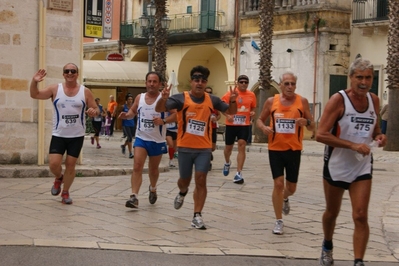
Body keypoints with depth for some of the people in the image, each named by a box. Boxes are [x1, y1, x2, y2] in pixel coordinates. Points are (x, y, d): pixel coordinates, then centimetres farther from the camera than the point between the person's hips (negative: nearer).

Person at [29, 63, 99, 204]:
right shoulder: (55, 89, -2)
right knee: (54, 164, -9)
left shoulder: (85, 92, -1)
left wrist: (94, 112, -21)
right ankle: (59, 178, 26)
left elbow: (96, 109, 4)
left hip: (77, 136, 0)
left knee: (70, 164, 5)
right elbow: (35, 95, -6)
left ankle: (65, 193, 22)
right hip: (58, 135, 0)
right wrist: (34, 81, -25)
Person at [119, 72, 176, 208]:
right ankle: (134, 197, -17)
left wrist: (164, 121, -28)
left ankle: (152, 189, 45)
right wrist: (126, 115, -7)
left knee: (153, 168, 17)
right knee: (137, 166, -14)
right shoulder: (139, 97, 1)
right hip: (141, 138, 1)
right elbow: (133, 111, 15)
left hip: (157, 140, -1)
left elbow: (176, 114, -12)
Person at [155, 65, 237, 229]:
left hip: (204, 148, 1)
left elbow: (231, 112, 9)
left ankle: (197, 216, -2)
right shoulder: (181, 98, -10)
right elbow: (159, 109, -17)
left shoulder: (212, 100, 0)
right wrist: (163, 99, -39)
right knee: (185, 180, 13)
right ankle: (182, 193, 49)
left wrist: (232, 101, -13)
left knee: (201, 180, -7)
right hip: (185, 147, -1)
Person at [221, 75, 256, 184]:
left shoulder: (251, 95, 3)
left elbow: (253, 108, 17)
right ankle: (227, 163, 46)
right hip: (231, 124, -1)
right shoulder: (230, 94, -6)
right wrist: (227, 115, -19)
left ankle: (239, 174, -9)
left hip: (244, 125, 1)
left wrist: (252, 113, -6)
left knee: (242, 146, -10)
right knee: (228, 147, 12)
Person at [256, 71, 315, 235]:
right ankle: (279, 221, 5)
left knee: (291, 187, 12)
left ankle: (285, 198, 50)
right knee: (278, 184, -7)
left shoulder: (302, 101, -3)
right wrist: (263, 127, -13)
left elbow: (312, 127, 1)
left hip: (294, 149, 1)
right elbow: (259, 120, 10)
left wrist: (306, 122, -22)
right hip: (275, 149, -1)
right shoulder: (271, 101, -2)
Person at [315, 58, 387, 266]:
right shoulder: (338, 100, -16)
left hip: (362, 168, 3)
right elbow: (321, 135, -23)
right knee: (332, 212, 16)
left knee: (360, 216, -9)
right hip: (336, 166, -3)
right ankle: (327, 247, 43)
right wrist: (353, 145, -28)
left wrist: (378, 137, -7)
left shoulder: (374, 101, 0)